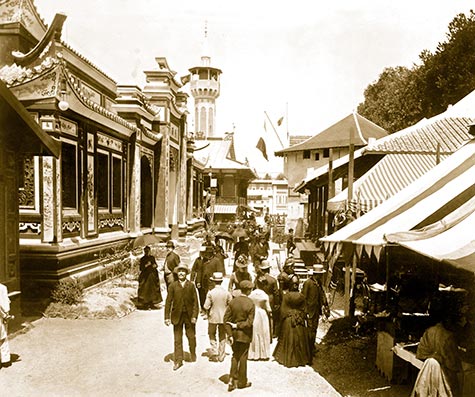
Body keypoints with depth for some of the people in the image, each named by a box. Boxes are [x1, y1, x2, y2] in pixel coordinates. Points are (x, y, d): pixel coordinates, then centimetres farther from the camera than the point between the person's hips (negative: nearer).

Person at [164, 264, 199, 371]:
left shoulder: (191, 285, -1)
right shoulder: (173, 285, -3)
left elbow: (195, 301, -2)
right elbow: (168, 302, -3)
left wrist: (194, 315, -9)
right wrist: (167, 317, -6)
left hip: (189, 316, 0)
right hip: (177, 316, 0)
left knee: (191, 337, 13)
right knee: (177, 339, 5)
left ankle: (193, 355, 38)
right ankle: (178, 361, 18)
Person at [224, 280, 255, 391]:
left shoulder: (233, 301, -5)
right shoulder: (250, 304, -17)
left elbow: (226, 319, -6)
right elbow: (249, 322, -20)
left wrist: (229, 334, -5)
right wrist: (237, 325, -9)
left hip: (234, 333, 4)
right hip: (244, 335, -4)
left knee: (235, 356, 20)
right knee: (243, 358, 12)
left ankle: (232, 380, 14)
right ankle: (242, 382, 25)